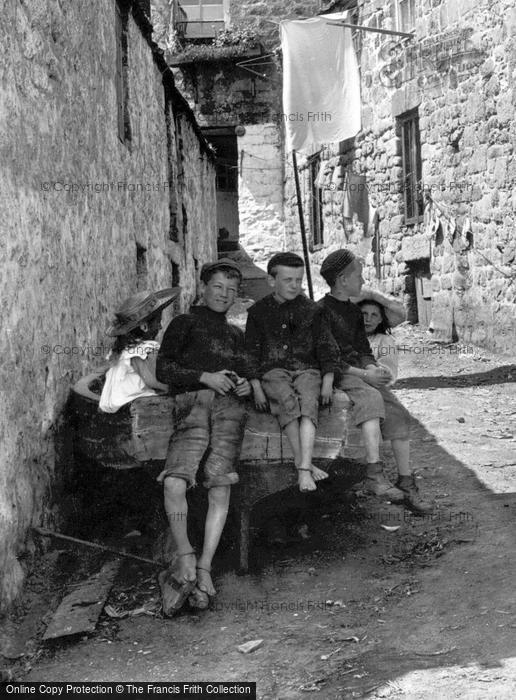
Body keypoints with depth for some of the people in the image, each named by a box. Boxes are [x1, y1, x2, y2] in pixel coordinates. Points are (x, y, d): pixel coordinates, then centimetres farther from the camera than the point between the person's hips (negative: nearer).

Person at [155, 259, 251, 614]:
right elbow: (163, 369, 10)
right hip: (192, 402, -2)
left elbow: (247, 373, 34)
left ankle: (203, 570, -18)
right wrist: (204, 377, -4)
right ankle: (186, 559, -21)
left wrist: (247, 386, 9)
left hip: (230, 405, 3)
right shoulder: (185, 323, 23)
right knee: (175, 481, -25)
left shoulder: (236, 334, 35)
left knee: (220, 487, -16)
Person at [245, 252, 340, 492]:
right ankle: (303, 461, -30)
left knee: (309, 402, -31)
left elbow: (326, 347, 11)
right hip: (273, 371, 0)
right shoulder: (259, 312, 8)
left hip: (307, 370, 0)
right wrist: (256, 387, -3)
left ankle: (303, 468, -40)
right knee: (287, 401, -33)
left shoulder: (310, 310, 9)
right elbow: (251, 352, 8)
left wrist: (327, 383, 0)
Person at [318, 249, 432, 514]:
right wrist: (363, 375, -18)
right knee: (371, 397, -35)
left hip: (361, 372, 7)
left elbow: (363, 349, 17)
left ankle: (406, 483, -11)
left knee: (398, 414, -13)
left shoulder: (354, 311, 21)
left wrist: (373, 368, -7)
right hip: (336, 374, -7)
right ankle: (375, 474, -45)